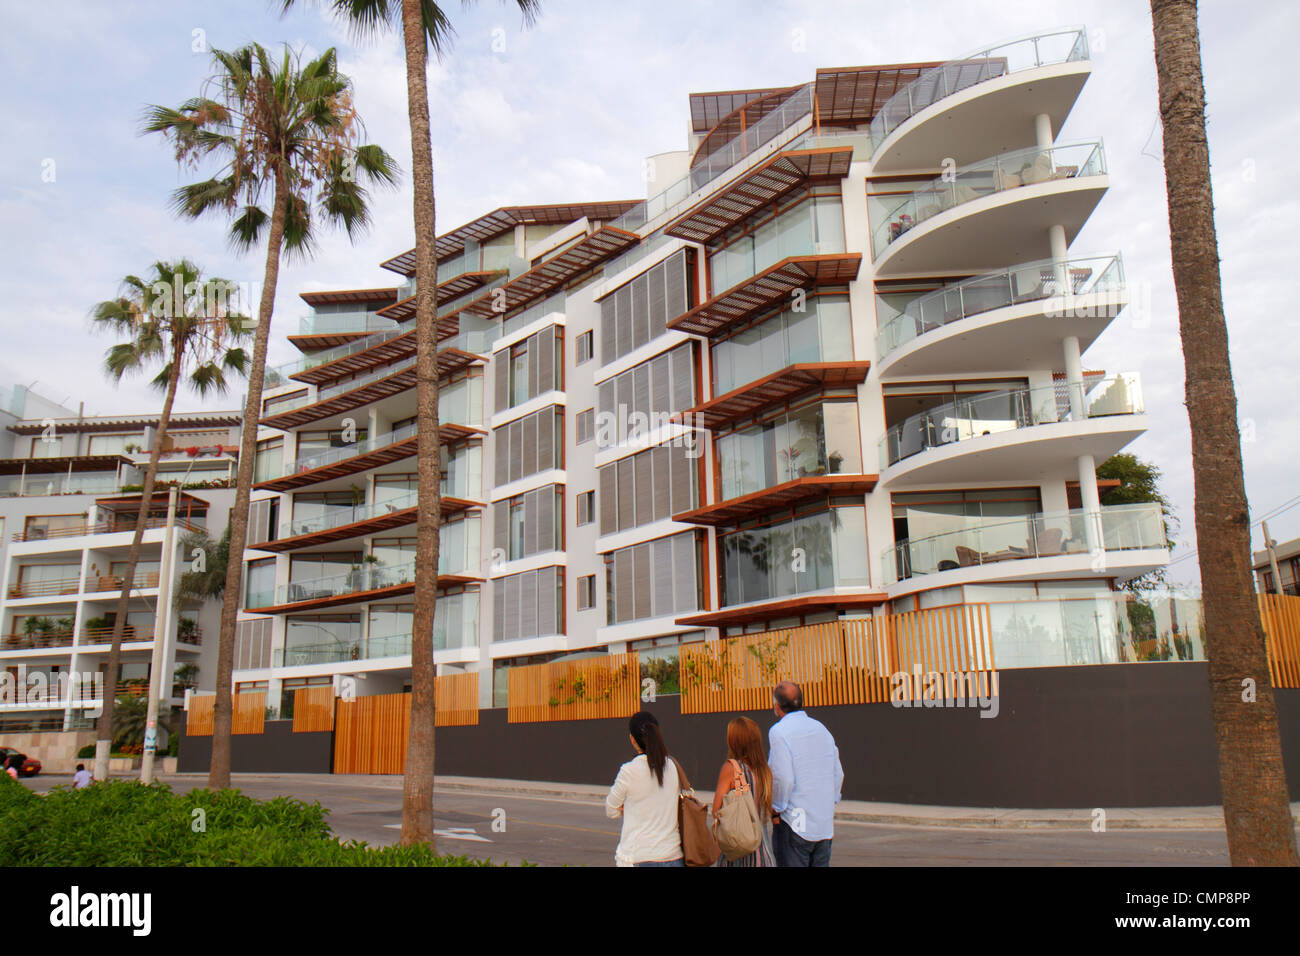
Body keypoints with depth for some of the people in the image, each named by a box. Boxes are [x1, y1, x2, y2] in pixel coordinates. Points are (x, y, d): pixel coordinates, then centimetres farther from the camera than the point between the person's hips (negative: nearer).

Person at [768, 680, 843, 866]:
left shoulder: (778, 732, -11)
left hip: (794, 824, -6)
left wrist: (775, 810, -7)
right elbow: (838, 774, 12)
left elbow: (783, 778, -19)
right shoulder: (821, 729, 10)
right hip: (825, 823, 6)